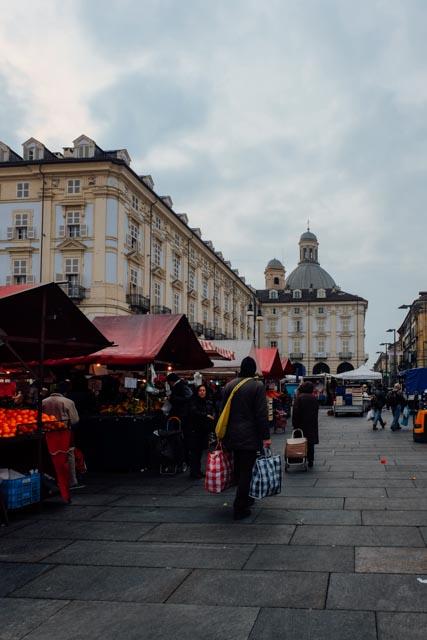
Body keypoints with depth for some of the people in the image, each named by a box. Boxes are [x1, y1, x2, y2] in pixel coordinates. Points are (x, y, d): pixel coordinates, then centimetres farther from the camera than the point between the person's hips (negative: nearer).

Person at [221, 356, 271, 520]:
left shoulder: (229, 385, 7)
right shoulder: (257, 386, -10)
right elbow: (262, 414, -13)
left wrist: (224, 434, 19)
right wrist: (265, 437, -9)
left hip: (232, 436, 6)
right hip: (249, 436, -6)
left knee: (238, 469, 17)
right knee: (246, 471, -1)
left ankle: (245, 499, 29)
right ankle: (240, 508, -1)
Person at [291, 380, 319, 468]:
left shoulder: (299, 397, -12)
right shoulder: (314, 399, 3)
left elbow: (295, 412, -14)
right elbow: (316, 412, 10)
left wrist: (295, 424, -9)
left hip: (301, 424, -4)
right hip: (312, 424, 4)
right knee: (310, 443, 8)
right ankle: (310, 460, 10)